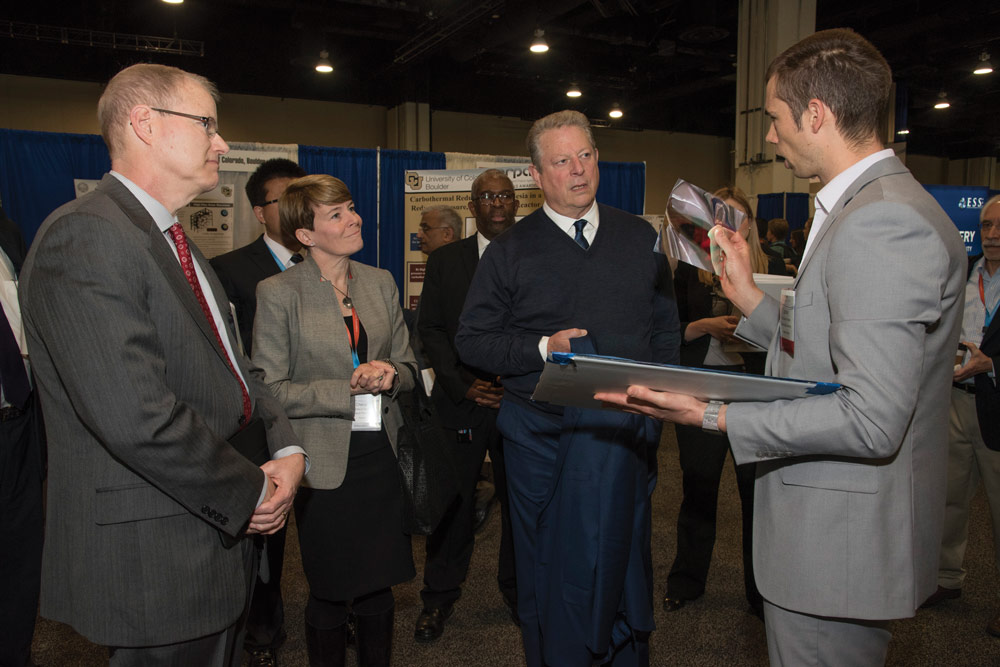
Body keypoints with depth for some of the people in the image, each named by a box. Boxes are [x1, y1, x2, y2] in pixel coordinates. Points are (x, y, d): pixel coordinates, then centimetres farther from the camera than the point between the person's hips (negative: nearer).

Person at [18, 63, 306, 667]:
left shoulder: (178, 244, 13)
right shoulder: (85, 236, -19)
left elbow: (233, 367, 14)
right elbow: (136, 417, -29)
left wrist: (287, 449, -4)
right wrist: (251, 491, -16)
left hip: (221, 535, 9)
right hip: (153, 567, -9)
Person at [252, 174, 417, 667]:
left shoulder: (380, 283, 7)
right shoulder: (278, 293, -8)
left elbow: (407, 365, 13)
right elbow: (270, 390, -11)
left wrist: (390, 375, -10)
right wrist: (347, 389, -18)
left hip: (381, 455, 4)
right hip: (325, 463, -4)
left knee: (378, 586, 14)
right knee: (331, 594, 11)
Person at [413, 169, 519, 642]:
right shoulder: (445, 261, 7)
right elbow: (430, 329, 3)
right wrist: (463, 384, -9)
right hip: (460, 403, 0)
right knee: (452, 500, 6)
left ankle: (518, 588, 31)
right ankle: (439, 598, 23)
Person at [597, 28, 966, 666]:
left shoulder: (883, 221, -22)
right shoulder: (873, 207, 11)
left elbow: (871, 421, -26)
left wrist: (714, 417, -24)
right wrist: (749, 297, 11)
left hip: (841, 545, -10)